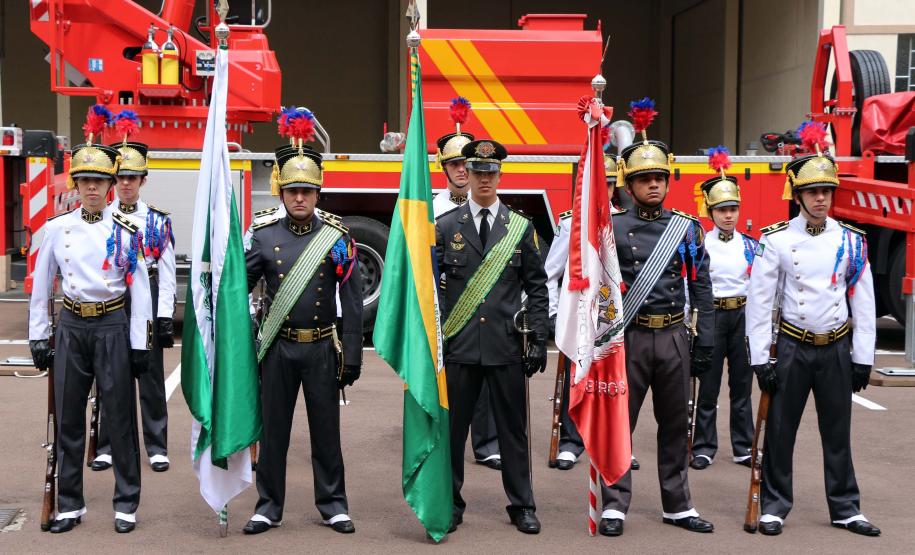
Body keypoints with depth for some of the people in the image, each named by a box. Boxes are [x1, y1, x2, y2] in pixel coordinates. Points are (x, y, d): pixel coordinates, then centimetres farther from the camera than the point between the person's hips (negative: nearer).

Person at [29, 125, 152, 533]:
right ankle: (70, 504, 19)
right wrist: (37, 337, 6)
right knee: (68, 419, 7)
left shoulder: (126, 232, -3)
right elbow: (40, 284, 8)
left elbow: (139, 288, -2)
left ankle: (125, 504, 14)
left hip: (113, 327, -2)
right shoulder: (57, 228, 3)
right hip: (71, 327, 2)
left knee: (120, 418, 3)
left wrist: (140, 343, -5)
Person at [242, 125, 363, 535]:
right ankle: (269, 507, 20)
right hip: (278, 348, 1)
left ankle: (333, 505, 21)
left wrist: (352, 357, -6)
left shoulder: (337, 238, -3)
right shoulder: (264, 236, 0)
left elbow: (353, 302, -3)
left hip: (322, 348, -1)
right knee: (273, 429, 8)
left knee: (326, 429, 8)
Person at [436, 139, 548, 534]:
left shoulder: (521, 227, 5)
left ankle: (522, 505, 19)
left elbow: (537, 288, 6)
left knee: (513, 428, 8)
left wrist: (538, 340, -1)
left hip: (507, 346, 0)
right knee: (451, 427, 7)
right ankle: (450, 504, 21)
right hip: (458, 346, 0)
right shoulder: (445, 226, 3)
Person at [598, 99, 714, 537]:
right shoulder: (612, 229, 0)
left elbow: (701, 288, 8)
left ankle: (677, 505, 22)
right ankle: (614, 506, 11)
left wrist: (704, 343, 3)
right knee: (619, 422, 2)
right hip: (629, 337, -2)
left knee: (675, 423, 11)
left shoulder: (687, 228, 7)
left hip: (674, 337, 3)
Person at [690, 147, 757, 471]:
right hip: (711, 315, -3)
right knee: (708, 386, 2)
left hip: (742, 316, 3)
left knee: (742, 385, 8)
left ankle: (744, 447, 17)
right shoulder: (700, 245, -3)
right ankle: (704, 448, 11)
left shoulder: (749, 245, 6)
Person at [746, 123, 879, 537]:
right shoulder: (775, 240, -6)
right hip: (792, 348, -2)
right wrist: (760, 358, -9)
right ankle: (774, 506, 16)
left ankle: (845, 509, 21)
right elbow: (760, 301, -6)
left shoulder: (851, 241, 1)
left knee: (838, 433, 10)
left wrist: (863, 358, 1)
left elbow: (864, 303, 4)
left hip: (837, 350, 2)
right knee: (780, 432, 4)